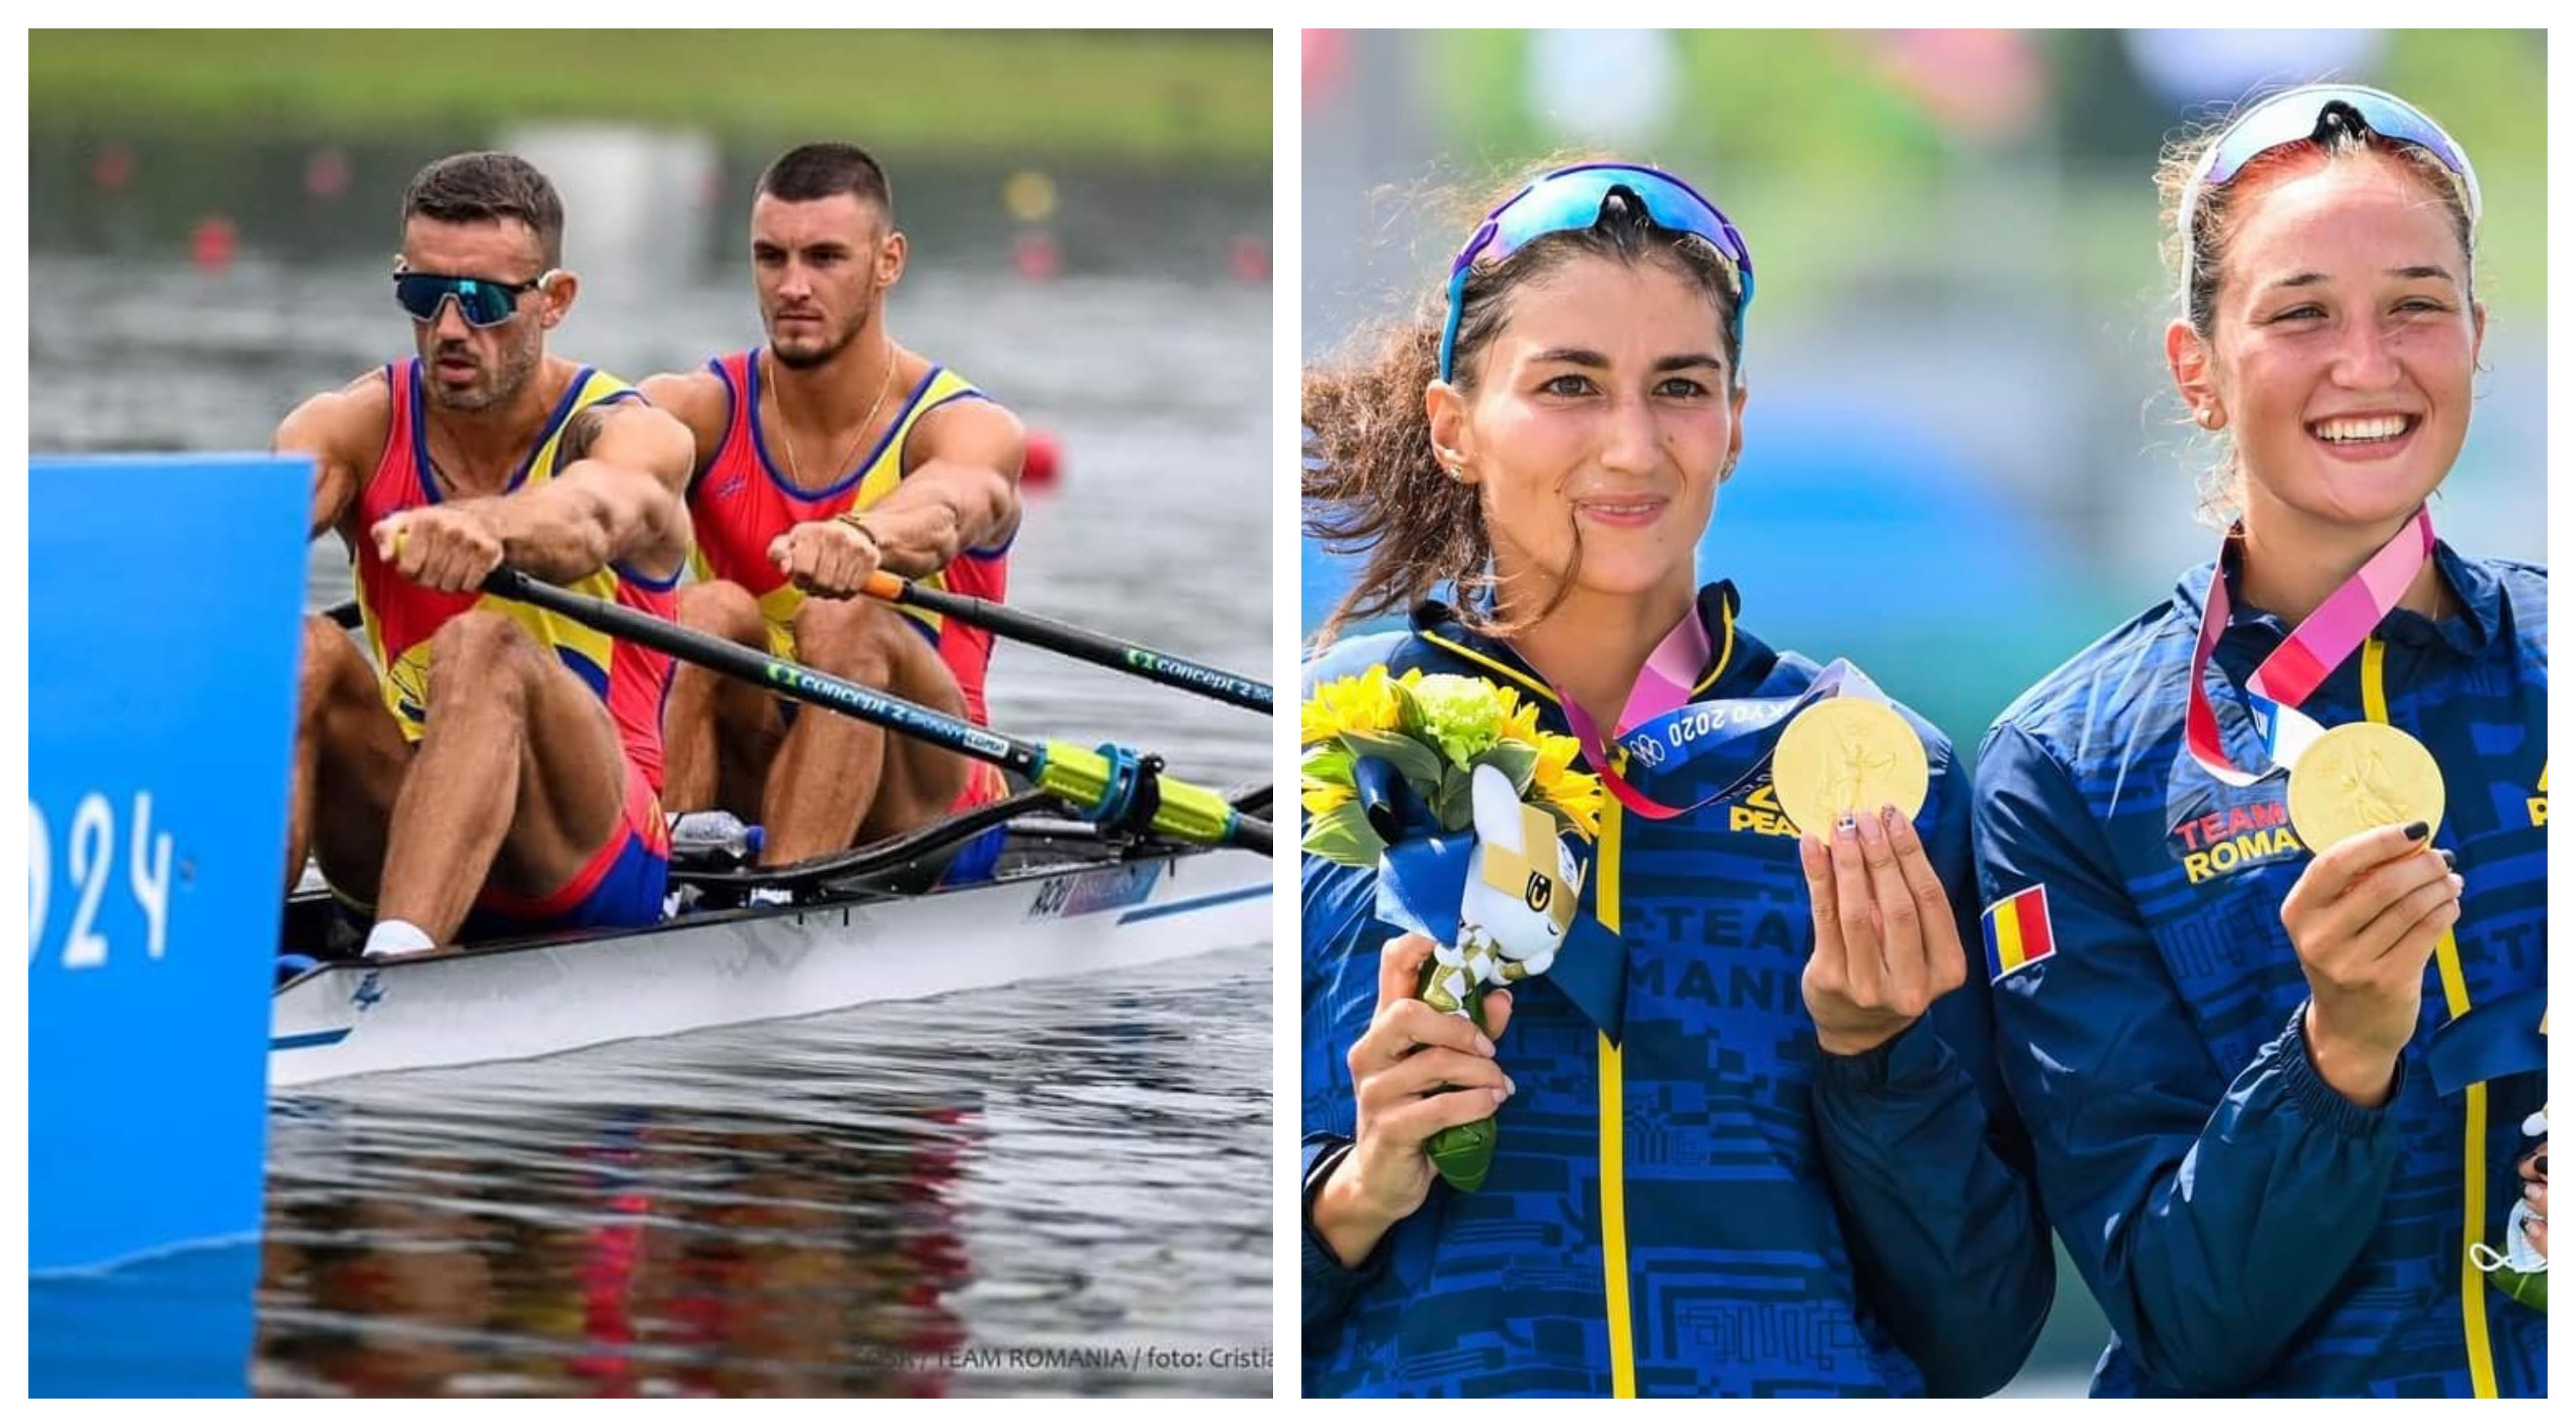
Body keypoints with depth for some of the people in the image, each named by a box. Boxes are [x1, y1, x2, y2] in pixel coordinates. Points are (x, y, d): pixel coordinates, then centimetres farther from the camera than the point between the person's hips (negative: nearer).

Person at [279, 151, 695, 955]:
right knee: (298, 648, -24)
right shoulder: (360, 425, 2)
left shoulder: (632, 435, -7)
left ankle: (397, 962, -53)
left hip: (596, 852, -3)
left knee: (482, 646, -32)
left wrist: (481, 525, -58)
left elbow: (587, 516, -33)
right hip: (402, 849, 3)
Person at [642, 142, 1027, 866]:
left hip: (922, 809, -2)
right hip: (746, 793, 2)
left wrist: (861, 536, -59)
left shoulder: (970, 429, -9)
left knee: (846, 622, -30)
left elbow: (944, 509, -34)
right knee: (712, 611, -26)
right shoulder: (705, 410, -1)